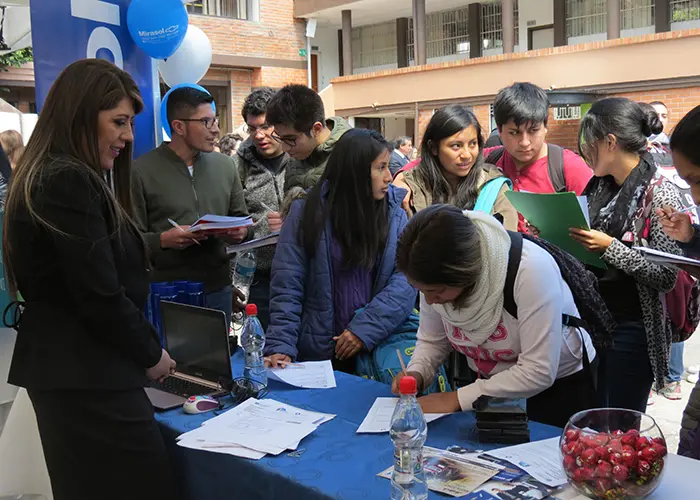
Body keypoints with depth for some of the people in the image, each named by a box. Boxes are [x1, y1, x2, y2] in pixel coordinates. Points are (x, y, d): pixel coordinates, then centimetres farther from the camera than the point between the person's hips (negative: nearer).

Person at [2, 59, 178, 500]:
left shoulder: (51, 177, 15)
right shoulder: (70, 183, -17)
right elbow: (100, 295, -20)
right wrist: (151, 353, -5)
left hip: (64, 367, 10)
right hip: (88, 378, -10)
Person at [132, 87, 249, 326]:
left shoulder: (224, 165, 8)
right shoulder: (142, 171, -7)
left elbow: (241, 216, 17)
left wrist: (241, 232, -4)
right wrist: (162, 240, -24)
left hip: (218, 288, 5)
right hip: (166, 293, -4)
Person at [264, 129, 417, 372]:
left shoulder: (395, 214, 2)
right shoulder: (306, 213, -3)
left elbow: (406, 279, -6)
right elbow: (286, 286, -5)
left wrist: (365, 328, -17)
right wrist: (280, 346, -15)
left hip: (379, 344, 2)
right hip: (319, 351, -1)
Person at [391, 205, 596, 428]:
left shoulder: (530, 269, -31)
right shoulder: (437, 276, -14)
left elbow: (538, 372, -27)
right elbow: (432, 340, 3)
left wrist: (457, 399, -25)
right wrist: (416, 373, -17)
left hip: (558, 389, -3)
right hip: (491, 386, 4)